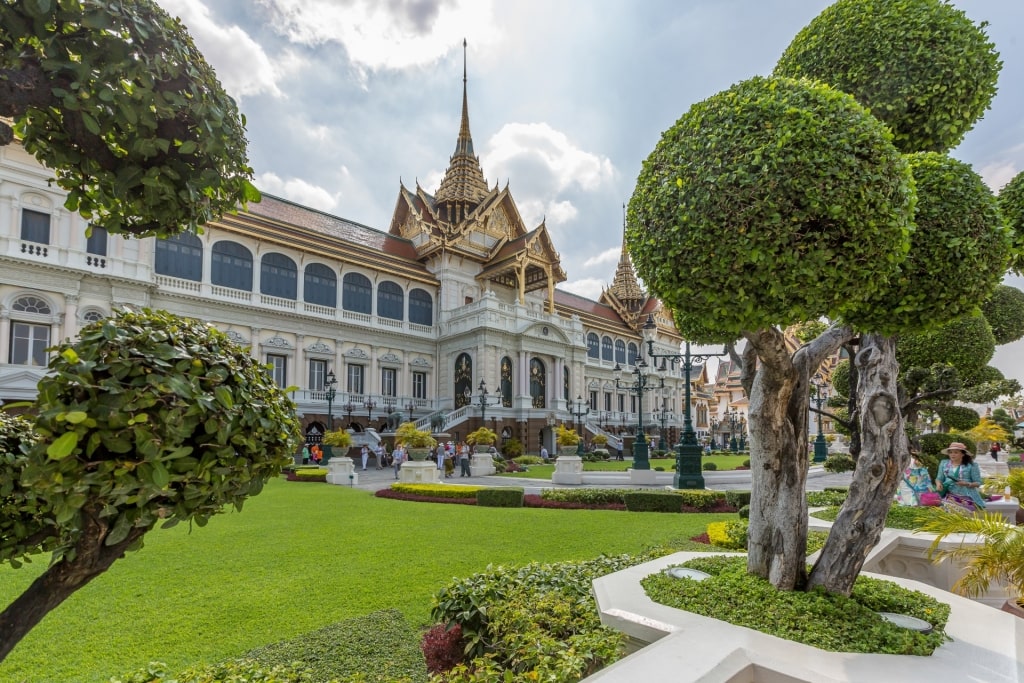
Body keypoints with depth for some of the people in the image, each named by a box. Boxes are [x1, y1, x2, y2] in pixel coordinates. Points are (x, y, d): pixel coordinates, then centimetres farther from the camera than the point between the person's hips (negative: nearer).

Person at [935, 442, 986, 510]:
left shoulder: (972, 465, 1)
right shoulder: (944, 463, 10)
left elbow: (978, 483, 2)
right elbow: (939, 478, 13)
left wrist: (967, 484, -16)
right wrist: (938, 483, -8)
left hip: (967, 496, -2)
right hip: (948, 495, 2)